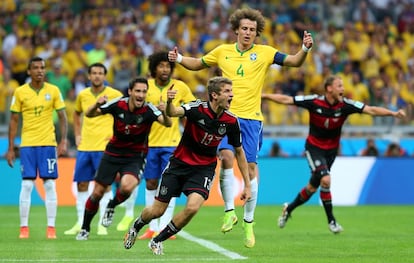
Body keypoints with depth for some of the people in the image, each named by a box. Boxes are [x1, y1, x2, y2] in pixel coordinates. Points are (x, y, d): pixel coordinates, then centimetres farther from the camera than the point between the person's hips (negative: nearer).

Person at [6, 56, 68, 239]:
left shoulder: (53, 91, 2)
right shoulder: (20, 92, 2)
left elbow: (62, 116, 6)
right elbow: (14, 121, 6)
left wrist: (63, 141, -6)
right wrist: (10, 148, 3)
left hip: (48, 143, 0)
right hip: (27, 144, 0)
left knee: (49, 184, -1)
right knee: (26, 185, -3)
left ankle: (51, 227, 3)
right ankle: (24, 227, 2)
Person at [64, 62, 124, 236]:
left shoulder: (114, 95, -4)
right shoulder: (83, 95, 8)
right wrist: (77, 134, 15)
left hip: (105, 146, -4)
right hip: (84, 147, 4)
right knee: (81, 184, 4)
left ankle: (102, 224, 2)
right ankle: (80, 223, 12)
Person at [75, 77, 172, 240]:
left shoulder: (148, 109, -20)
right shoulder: (118, 104, -14)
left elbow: (167, 123, -36)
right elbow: (89, 114, -7)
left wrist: (165, 113, -58)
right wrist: (97, 105, -29)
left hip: (135, 157, -2)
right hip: (113, 153, 2)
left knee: (126, 187, -29)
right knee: (97, 193, 3)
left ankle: (111, 207, 5)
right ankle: (85, 229, 26)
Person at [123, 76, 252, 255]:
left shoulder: (231, 121, -10)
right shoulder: (198, 109, -21)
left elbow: (239, 152, 3)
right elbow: (173, 113, -40)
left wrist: (247, 185, 4)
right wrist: (169, 103, -64)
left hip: (204, 168, 2)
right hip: (180, 163, -2)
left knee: (192, 207, -23)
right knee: (157, 211, 6)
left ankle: (157, 241, 0)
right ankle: (135, 227, 43)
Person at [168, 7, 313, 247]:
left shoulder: (264, 53, 2)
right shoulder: (222, 51, 8)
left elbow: (294, 62, -2)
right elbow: (197, 64, 22)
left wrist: (305, 49, -21)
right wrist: (179, 59, 4)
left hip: (251, 119, 0)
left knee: (251, 166, -1)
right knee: (226, 156, -21)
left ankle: (249, 222, 11)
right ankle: (230, 212, -8)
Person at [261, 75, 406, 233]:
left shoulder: (345, 105, -14)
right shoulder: (314, 102, -18)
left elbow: (371, 110, -18)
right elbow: (286, 100, -11)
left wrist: (393, 113, -31)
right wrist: (263, 96, -14)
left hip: (331, 150, 4)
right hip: (314, 147, -4)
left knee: (313, 187, 9)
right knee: (325, 180, -22)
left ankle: (289, 209, 33)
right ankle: (331, 220, -8)